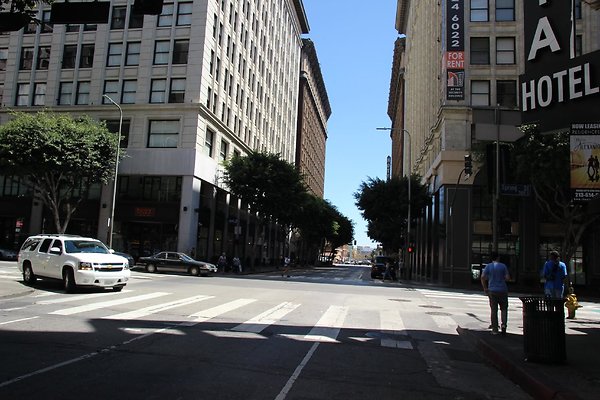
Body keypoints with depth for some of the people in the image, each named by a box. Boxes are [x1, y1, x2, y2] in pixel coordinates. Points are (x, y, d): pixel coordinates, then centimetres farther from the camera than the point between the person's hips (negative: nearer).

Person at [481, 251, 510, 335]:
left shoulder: (488, 266, -1)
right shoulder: (503, 266, -3)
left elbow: (482, 277, -8)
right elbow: (507, 278, -7)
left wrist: (485, 288, 1)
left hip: (492, 291, 1)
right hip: (502, 290, -1)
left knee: (493, 310, 6)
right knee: (504, 309, 13)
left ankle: (495, 330, 7)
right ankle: (503, 324, -9)